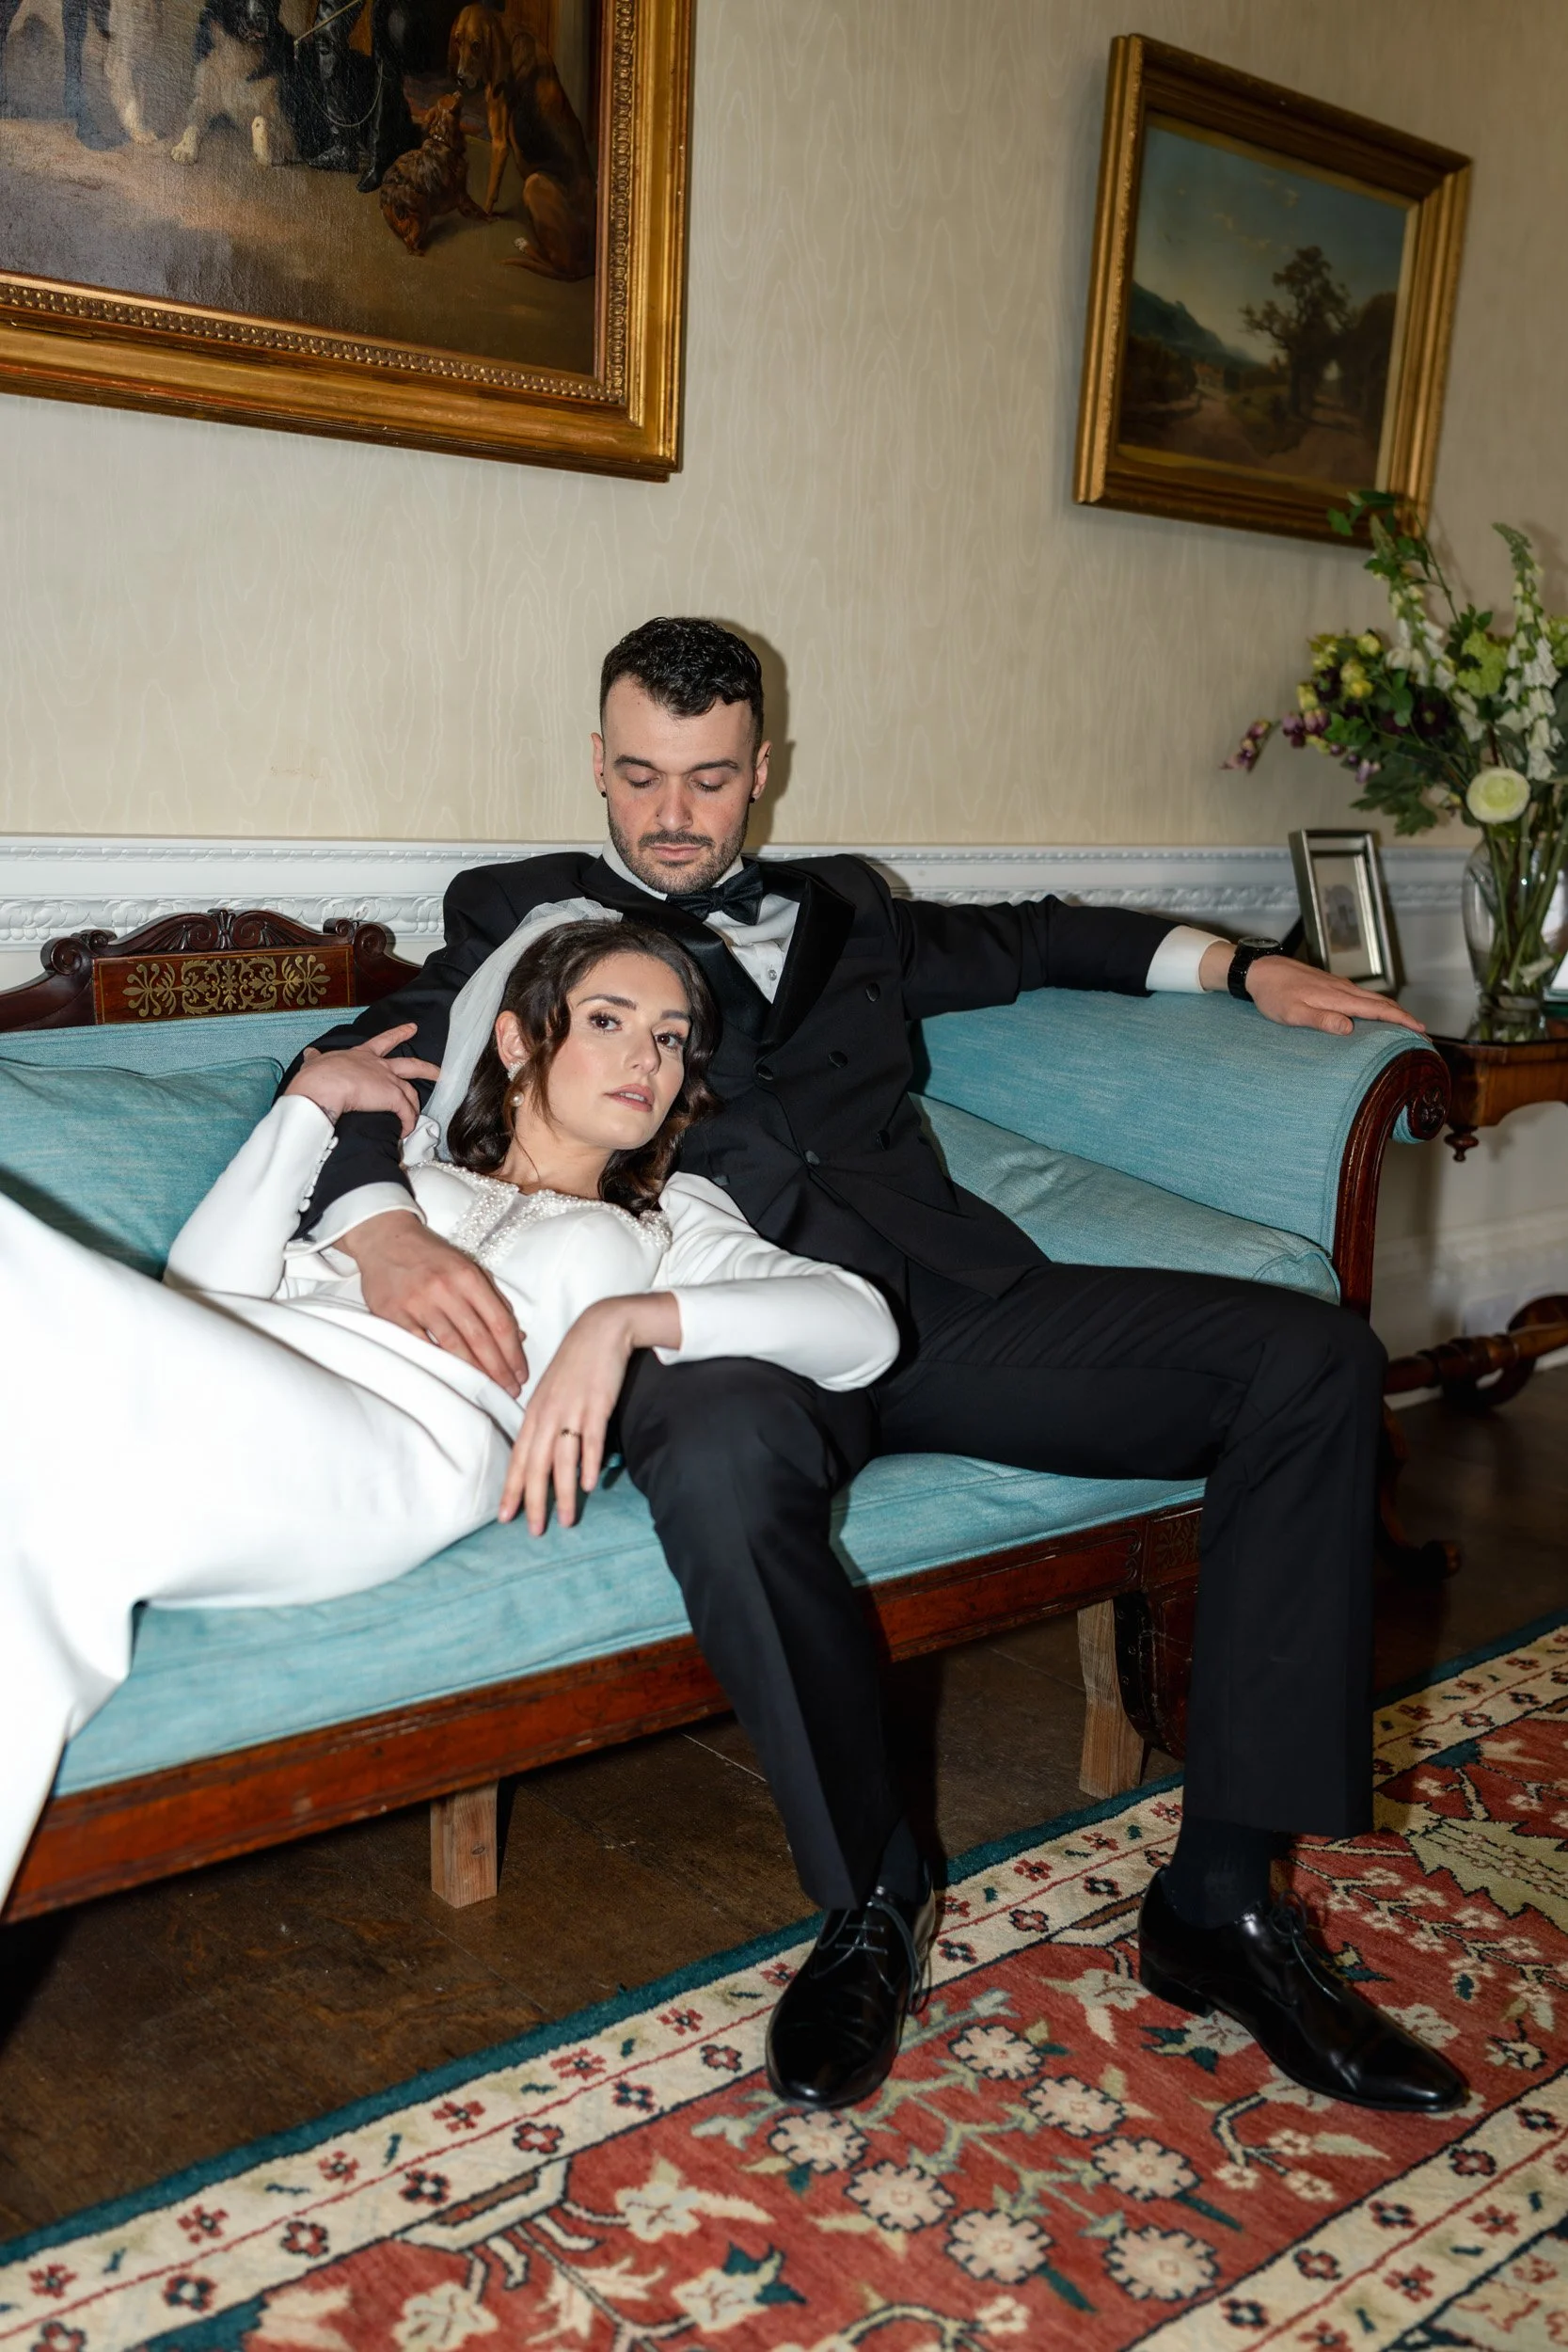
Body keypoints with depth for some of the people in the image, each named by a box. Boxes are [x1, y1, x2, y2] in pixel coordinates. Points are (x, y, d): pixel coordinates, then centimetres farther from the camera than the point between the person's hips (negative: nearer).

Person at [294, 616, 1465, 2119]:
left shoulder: (841, 909, 30)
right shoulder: (521, 913, 18)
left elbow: (1028, 938, 42)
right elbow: (353, 1072, 4)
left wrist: (1238, 965, 28)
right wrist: (382, 1229, -19)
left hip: (938, 1292, 5)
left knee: (1310, 1360, -15)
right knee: (724, 1466, -42)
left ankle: (1218, 1902, -11)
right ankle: (869, 1905, -14)